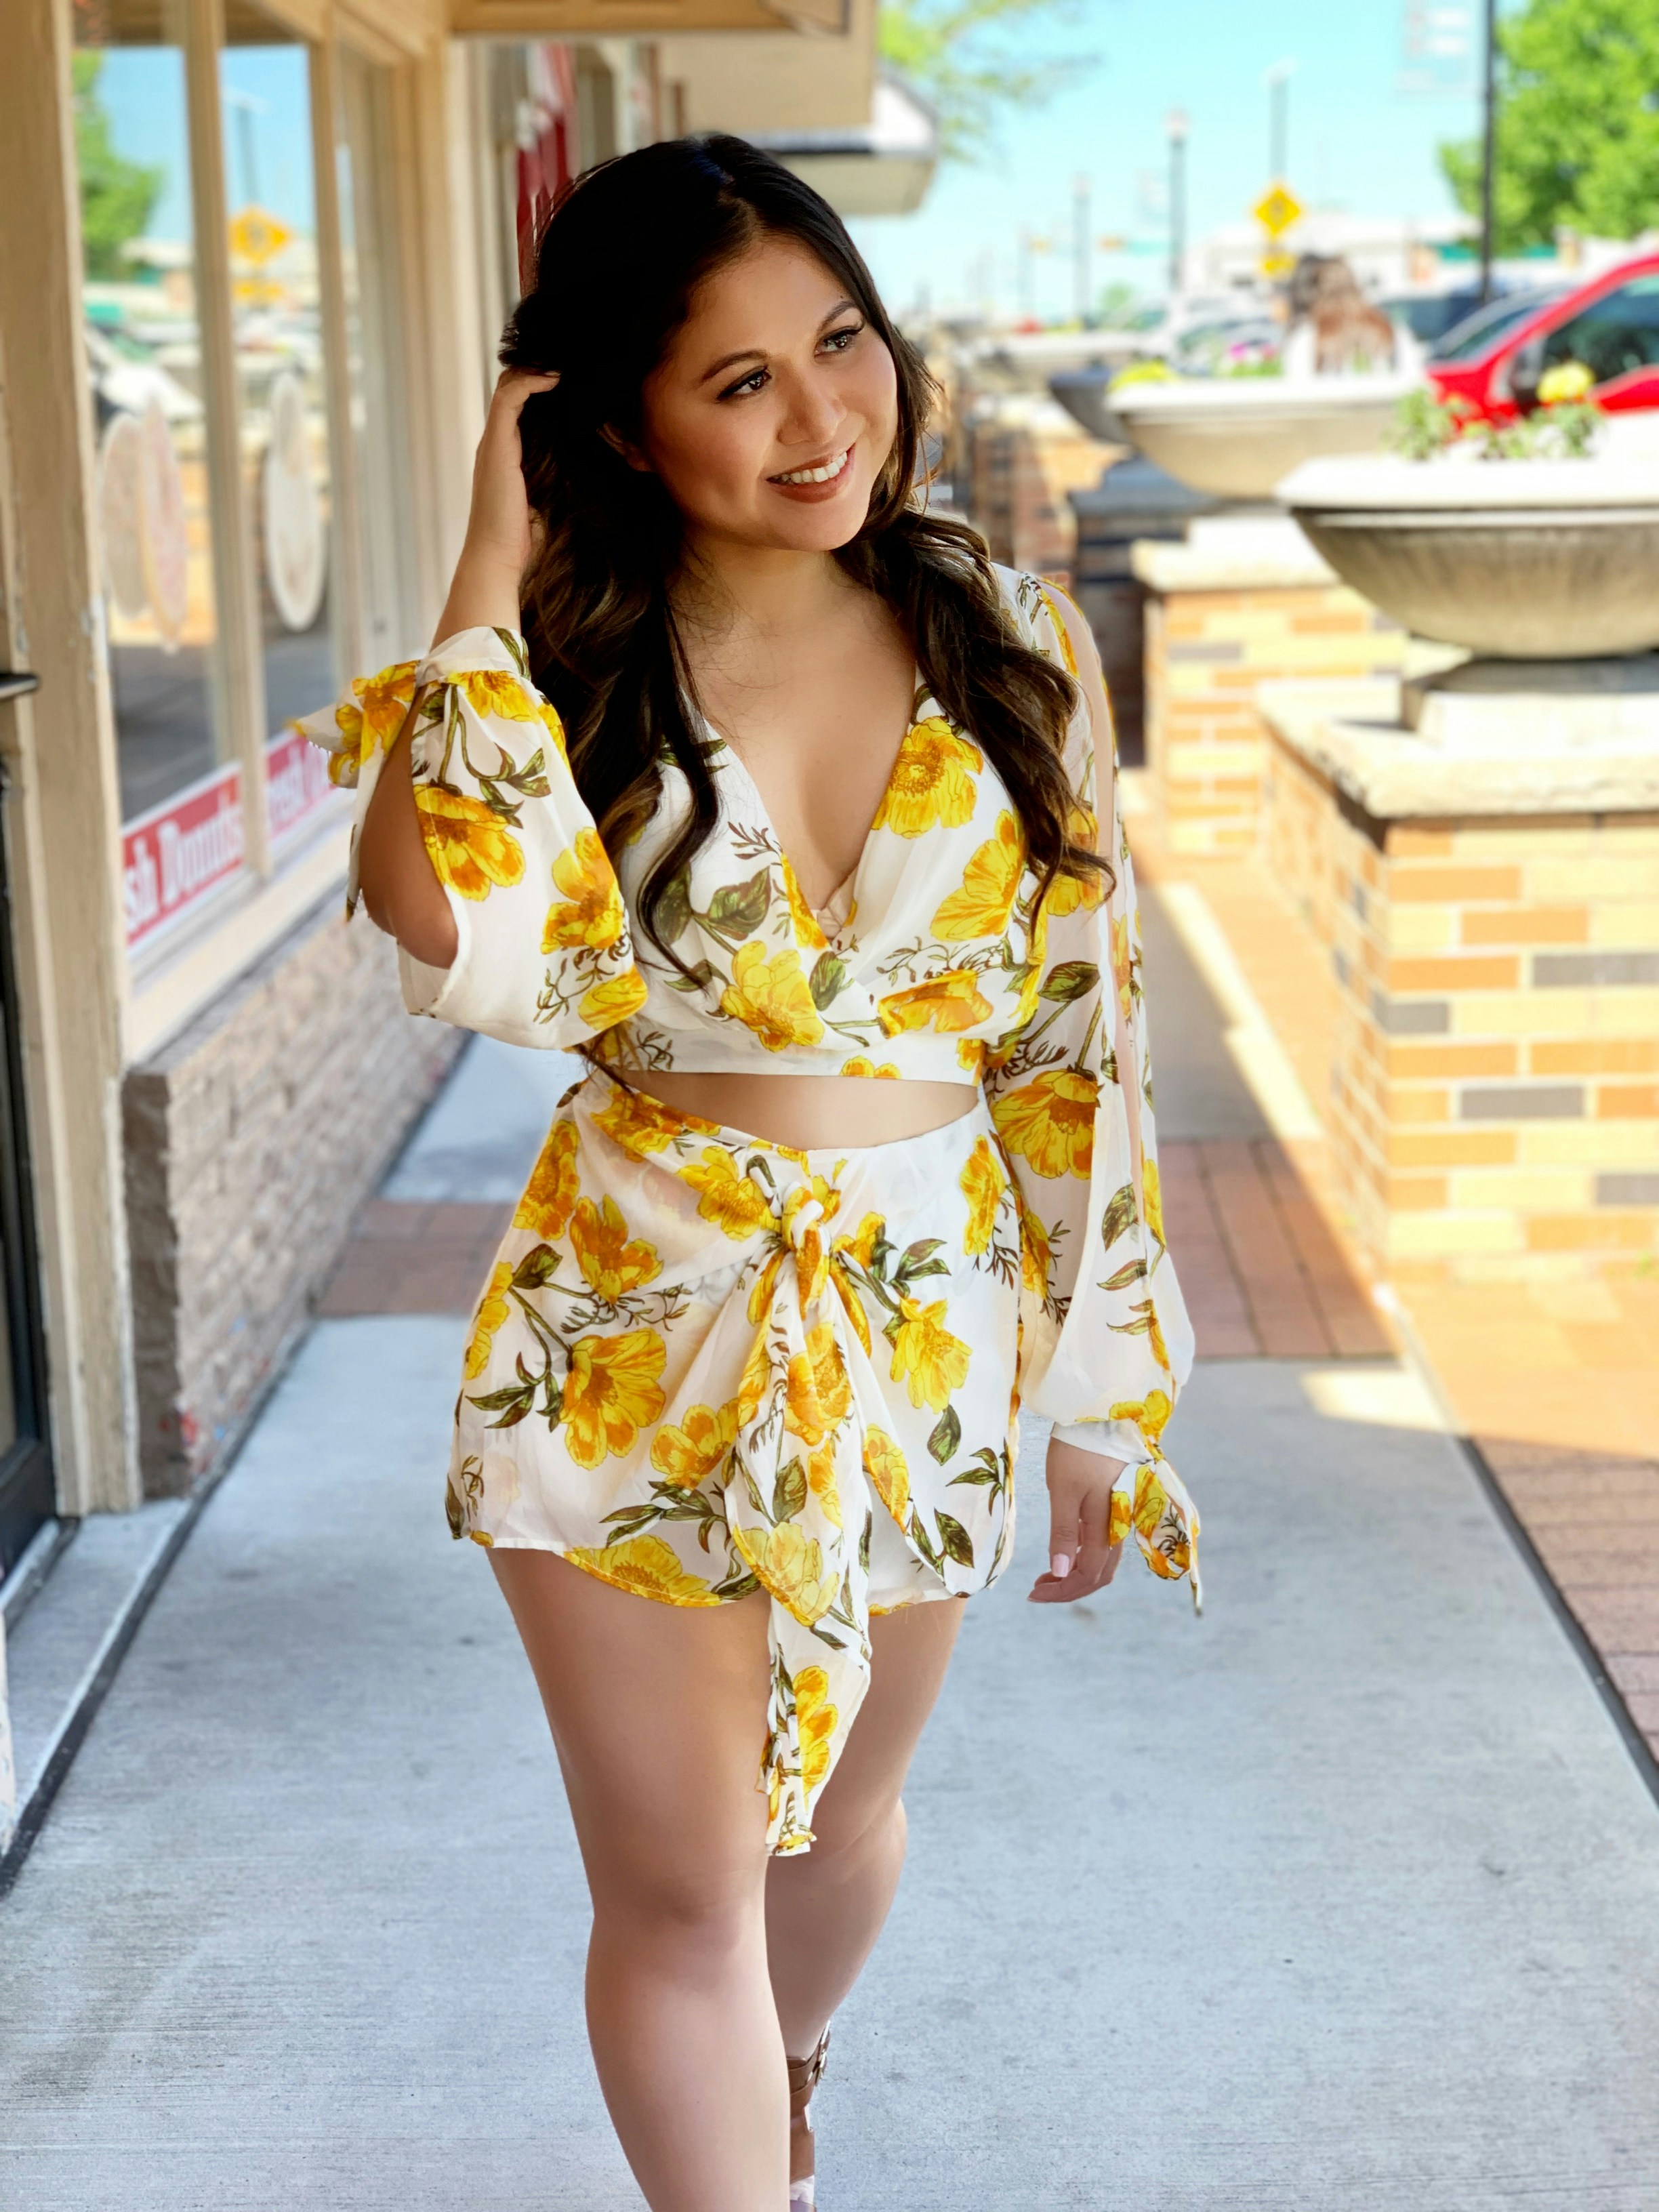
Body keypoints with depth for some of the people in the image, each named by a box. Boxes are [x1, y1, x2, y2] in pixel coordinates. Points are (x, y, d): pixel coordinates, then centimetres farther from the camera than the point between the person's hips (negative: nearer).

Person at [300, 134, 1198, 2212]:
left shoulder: (1010, 650, -4)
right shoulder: (560, 673, -8)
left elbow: (1079, 1036, 1)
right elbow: (459, 939, -30)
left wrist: (1106, 1382, 2)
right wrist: (494, 576, -20)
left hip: (926, 1333, 3)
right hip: (639, 1335, -2)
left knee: (841, 1813, 23)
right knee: (677, 1890, 6)